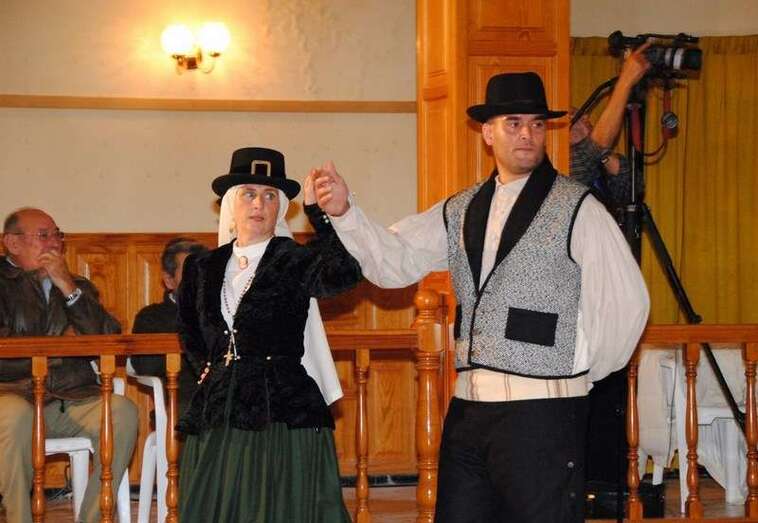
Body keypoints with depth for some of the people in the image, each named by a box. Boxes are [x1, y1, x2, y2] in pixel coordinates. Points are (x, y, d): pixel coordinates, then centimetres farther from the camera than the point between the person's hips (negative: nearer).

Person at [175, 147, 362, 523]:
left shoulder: (294, 260, -2)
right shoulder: (204, 268, 11)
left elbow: (343, 274, -25)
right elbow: (188, 331, 30)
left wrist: (318, 209, -27)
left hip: (283, 418, -4)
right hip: (215, 424, 4)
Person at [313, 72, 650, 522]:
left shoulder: (577, 208, -5)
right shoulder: (462, 211, 13)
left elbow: (626, 300, -7)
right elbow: (394, 260, 5)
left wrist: (583, 372, 2)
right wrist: (344, 212, -11)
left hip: (542, 412, -6)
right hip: (468, 405, 6)